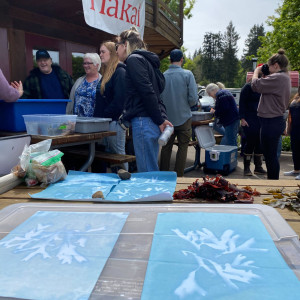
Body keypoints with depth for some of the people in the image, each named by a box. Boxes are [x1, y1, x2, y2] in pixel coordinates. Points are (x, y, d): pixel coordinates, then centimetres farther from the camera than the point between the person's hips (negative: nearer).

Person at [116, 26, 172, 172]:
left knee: (146, 172, -5)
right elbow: (159, 88, 19)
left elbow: (147, 92, -16)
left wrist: (159, 120, -14)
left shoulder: (134, 60, -6)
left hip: (144, 121, -10)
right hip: (152, 121, 10)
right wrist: (161, 118, 12)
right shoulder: (145, 59, 23)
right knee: (151, 169, 14)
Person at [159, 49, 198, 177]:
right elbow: (193, 98, -13)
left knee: (166, 147, 14)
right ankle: (178, 176, 13)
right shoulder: (187, 74, -9)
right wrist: (186, 106, 7)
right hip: (184, 118, -2)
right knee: (182, 147, 10)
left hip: (167, 118, 3)